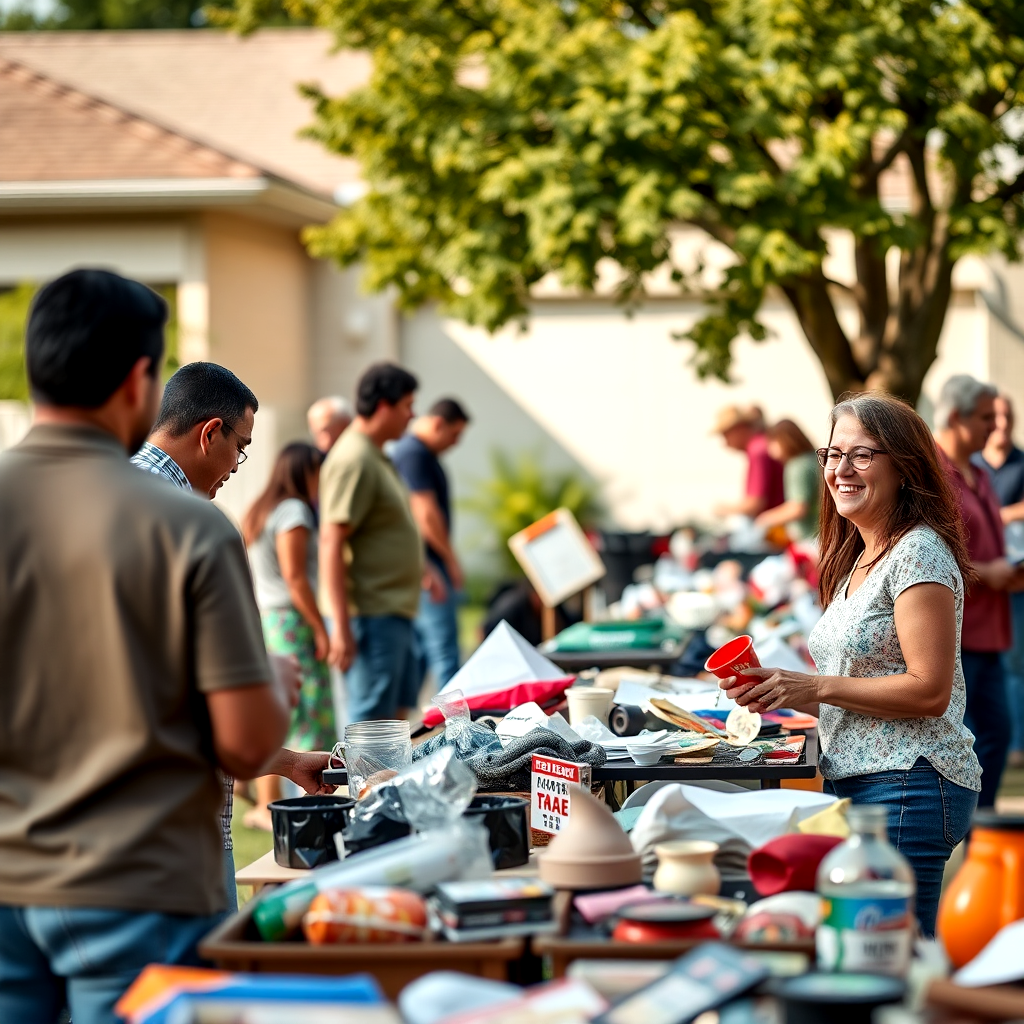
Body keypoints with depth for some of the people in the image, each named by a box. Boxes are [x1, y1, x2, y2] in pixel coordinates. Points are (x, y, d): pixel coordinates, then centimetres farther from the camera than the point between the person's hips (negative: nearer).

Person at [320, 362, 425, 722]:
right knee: (368, 721, -8)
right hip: (373, 614, -10)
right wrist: (341, 627, -25)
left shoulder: (375, 456, 16)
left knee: (397, 714, 15)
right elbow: (331, 543, -22)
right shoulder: (353, 460, -16)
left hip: (394, 612, 10)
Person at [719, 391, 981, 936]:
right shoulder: (857, 561, 18)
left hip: (909, 786, -9)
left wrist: (816, 687, -15)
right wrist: (778, 689, 7)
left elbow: (929, 692, -17)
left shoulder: (920, 553, -11)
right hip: (856, 784, 9)